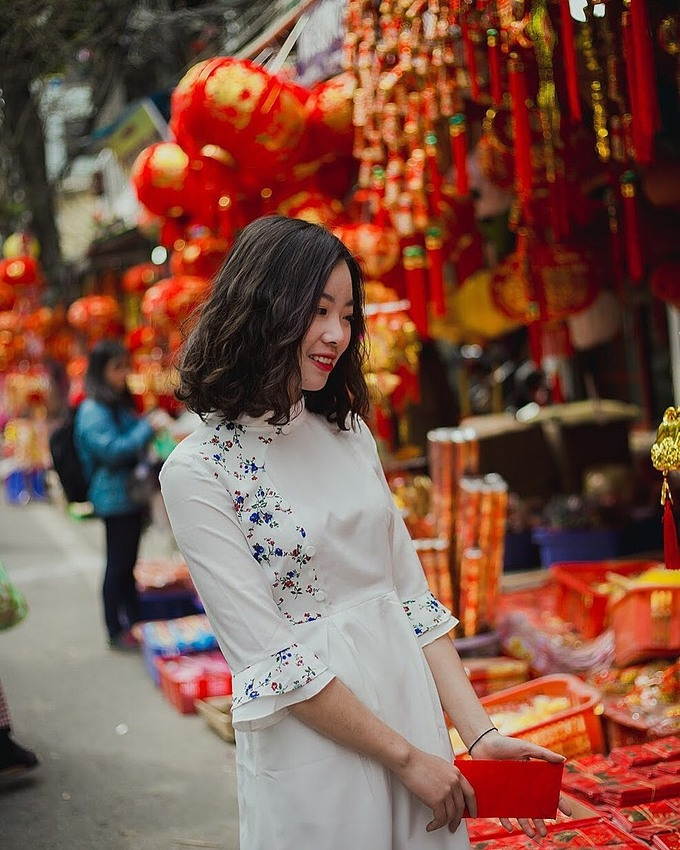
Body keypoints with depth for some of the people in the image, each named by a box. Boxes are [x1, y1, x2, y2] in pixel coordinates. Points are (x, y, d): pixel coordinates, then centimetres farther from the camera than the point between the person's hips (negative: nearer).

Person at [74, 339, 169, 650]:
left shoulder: (121, 404, 14)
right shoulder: (92, 411, -14)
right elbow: (112, 450, -22)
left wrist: (152, 424, 12)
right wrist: (149, 427, -21)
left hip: (131, 495, 9)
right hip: (114, 498, -9)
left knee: (127, 564, 15)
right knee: (118, 565, -1)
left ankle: (134, 622, 22)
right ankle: (116, 632, 8)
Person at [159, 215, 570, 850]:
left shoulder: (349, 434, 5)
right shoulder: (197, 471, -14)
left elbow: (410, 594, 4)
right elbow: (271, 656, -16)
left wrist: (480, 733, -4)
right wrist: (404, 757, -13)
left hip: (412, 698, 6)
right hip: (313, 744, -5)